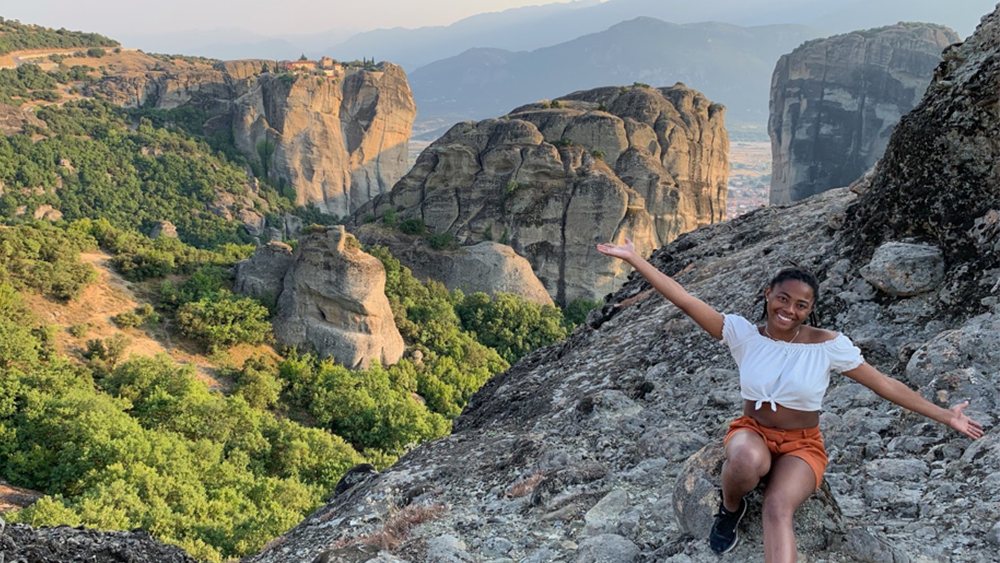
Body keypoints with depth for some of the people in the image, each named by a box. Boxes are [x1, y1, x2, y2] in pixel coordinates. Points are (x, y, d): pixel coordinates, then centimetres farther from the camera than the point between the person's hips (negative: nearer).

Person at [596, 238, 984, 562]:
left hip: (802, 445, -1)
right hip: (752, 433, 1)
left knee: (778, 508, -33)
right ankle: (730, 508, -3)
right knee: (747, 461, -37)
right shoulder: (743, 334, -8)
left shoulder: (828, 345, -9)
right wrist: (634, 259, -16)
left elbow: (884, 384, -4)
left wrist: (945, 416, -5)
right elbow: (685, 300, -12)